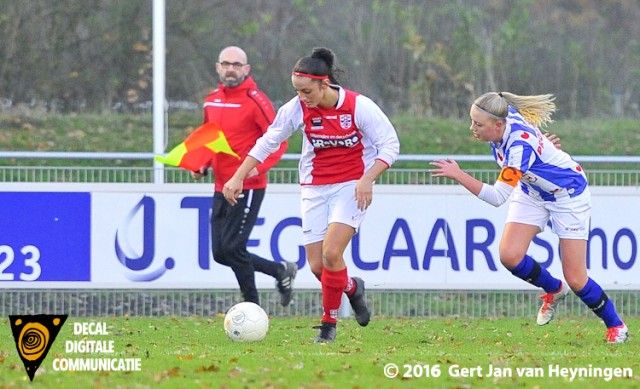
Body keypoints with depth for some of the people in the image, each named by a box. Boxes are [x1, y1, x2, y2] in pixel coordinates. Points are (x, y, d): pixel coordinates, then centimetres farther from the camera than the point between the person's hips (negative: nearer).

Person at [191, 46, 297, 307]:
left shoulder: (255, 100, -10)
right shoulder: (212, 101, 12)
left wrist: (258, 168, -25)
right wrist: (202, 165, 7)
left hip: (248, 188, -8)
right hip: (221, 187, 8)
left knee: (232, 247, -12)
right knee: (220, 253, 5)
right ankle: (281, 271, 23)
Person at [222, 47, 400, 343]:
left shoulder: (359, 106, -15)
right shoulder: (297, 108, -8)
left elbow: (390, 145, -9)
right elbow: (267, 143, 1)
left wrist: (367, 180, -21)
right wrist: (238, 177, -5)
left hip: (351, 186, -4)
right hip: (315, 189, 4)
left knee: (331, 254, -20)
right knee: (317, 266, -3)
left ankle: (329, 325, -4)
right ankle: (351, 288, 32)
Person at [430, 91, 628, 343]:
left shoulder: (520, 147, -39)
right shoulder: (506, 114, -18)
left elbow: (497, 197, -41)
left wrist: (458, 175, -43)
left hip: (567, 194, -7)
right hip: (532, 192, 7)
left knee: (575, 279, -6)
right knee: (509, 255, -12)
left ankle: (615, 325, 18)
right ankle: (553, 290, 16)